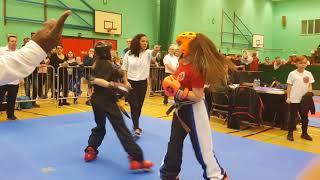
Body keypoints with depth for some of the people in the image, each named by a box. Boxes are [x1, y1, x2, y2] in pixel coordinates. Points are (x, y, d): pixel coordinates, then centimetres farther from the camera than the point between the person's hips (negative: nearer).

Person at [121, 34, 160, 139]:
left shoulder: (147, 53, -5)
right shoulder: (128, 54, -4)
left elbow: (153, 54, -31)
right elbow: (124, 69, 1)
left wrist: (155, 50, -54)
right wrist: (126, 81, -10)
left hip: (142, 83, 2)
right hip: (131, 83, -2)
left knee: (139, 106, 13)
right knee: (134, 106, -9)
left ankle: (136, 125, 33)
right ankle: (136, 128, -7)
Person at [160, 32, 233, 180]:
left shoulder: (196, 68, -25)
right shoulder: (183, 62, 0)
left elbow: (198, 96, -25)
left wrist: (178, 90, -26)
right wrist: (170, 80, 0)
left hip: (194, 110, -9)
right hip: (181, 108, 9)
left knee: (202, 146, 4)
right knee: (174, 142, 19)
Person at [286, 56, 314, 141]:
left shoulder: (308, 74, 2)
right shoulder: (292, 74, -5)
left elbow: (310, 86, 6)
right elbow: (289, 87, -2)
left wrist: (309, 95, -7)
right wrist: (288, 97, -6)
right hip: (294, 100, -3)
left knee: (305, 117, 12)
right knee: (292, 117, 6)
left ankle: (304, 133, 27)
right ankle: (290, 133, 16)